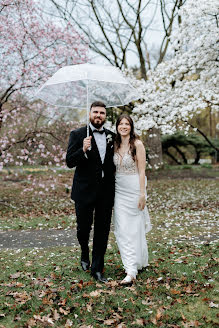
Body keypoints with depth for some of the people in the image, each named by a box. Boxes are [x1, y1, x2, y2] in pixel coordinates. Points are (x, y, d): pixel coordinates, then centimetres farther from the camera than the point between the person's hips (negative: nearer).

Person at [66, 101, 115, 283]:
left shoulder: (111, 136, 8)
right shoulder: (78, 135, -3)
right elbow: (69, 162, -10)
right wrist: (83, 150, -26)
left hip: (106, 192, 3)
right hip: (85, 191, -3)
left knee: (102, 230, 6)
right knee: (83, 228, 9)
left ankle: (97, 268, 17)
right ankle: (85, 254, 41)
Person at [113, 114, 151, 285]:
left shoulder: (137, 144, -7)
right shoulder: (115, 145, 10)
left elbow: (142, 171, -10)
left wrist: (142, 194, -14)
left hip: (134, 189, -5)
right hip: (119, 190, 5)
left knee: (134, 228, -1)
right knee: (122, 229, 1)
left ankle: (136, 266, 9)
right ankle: (130, 269, 10)